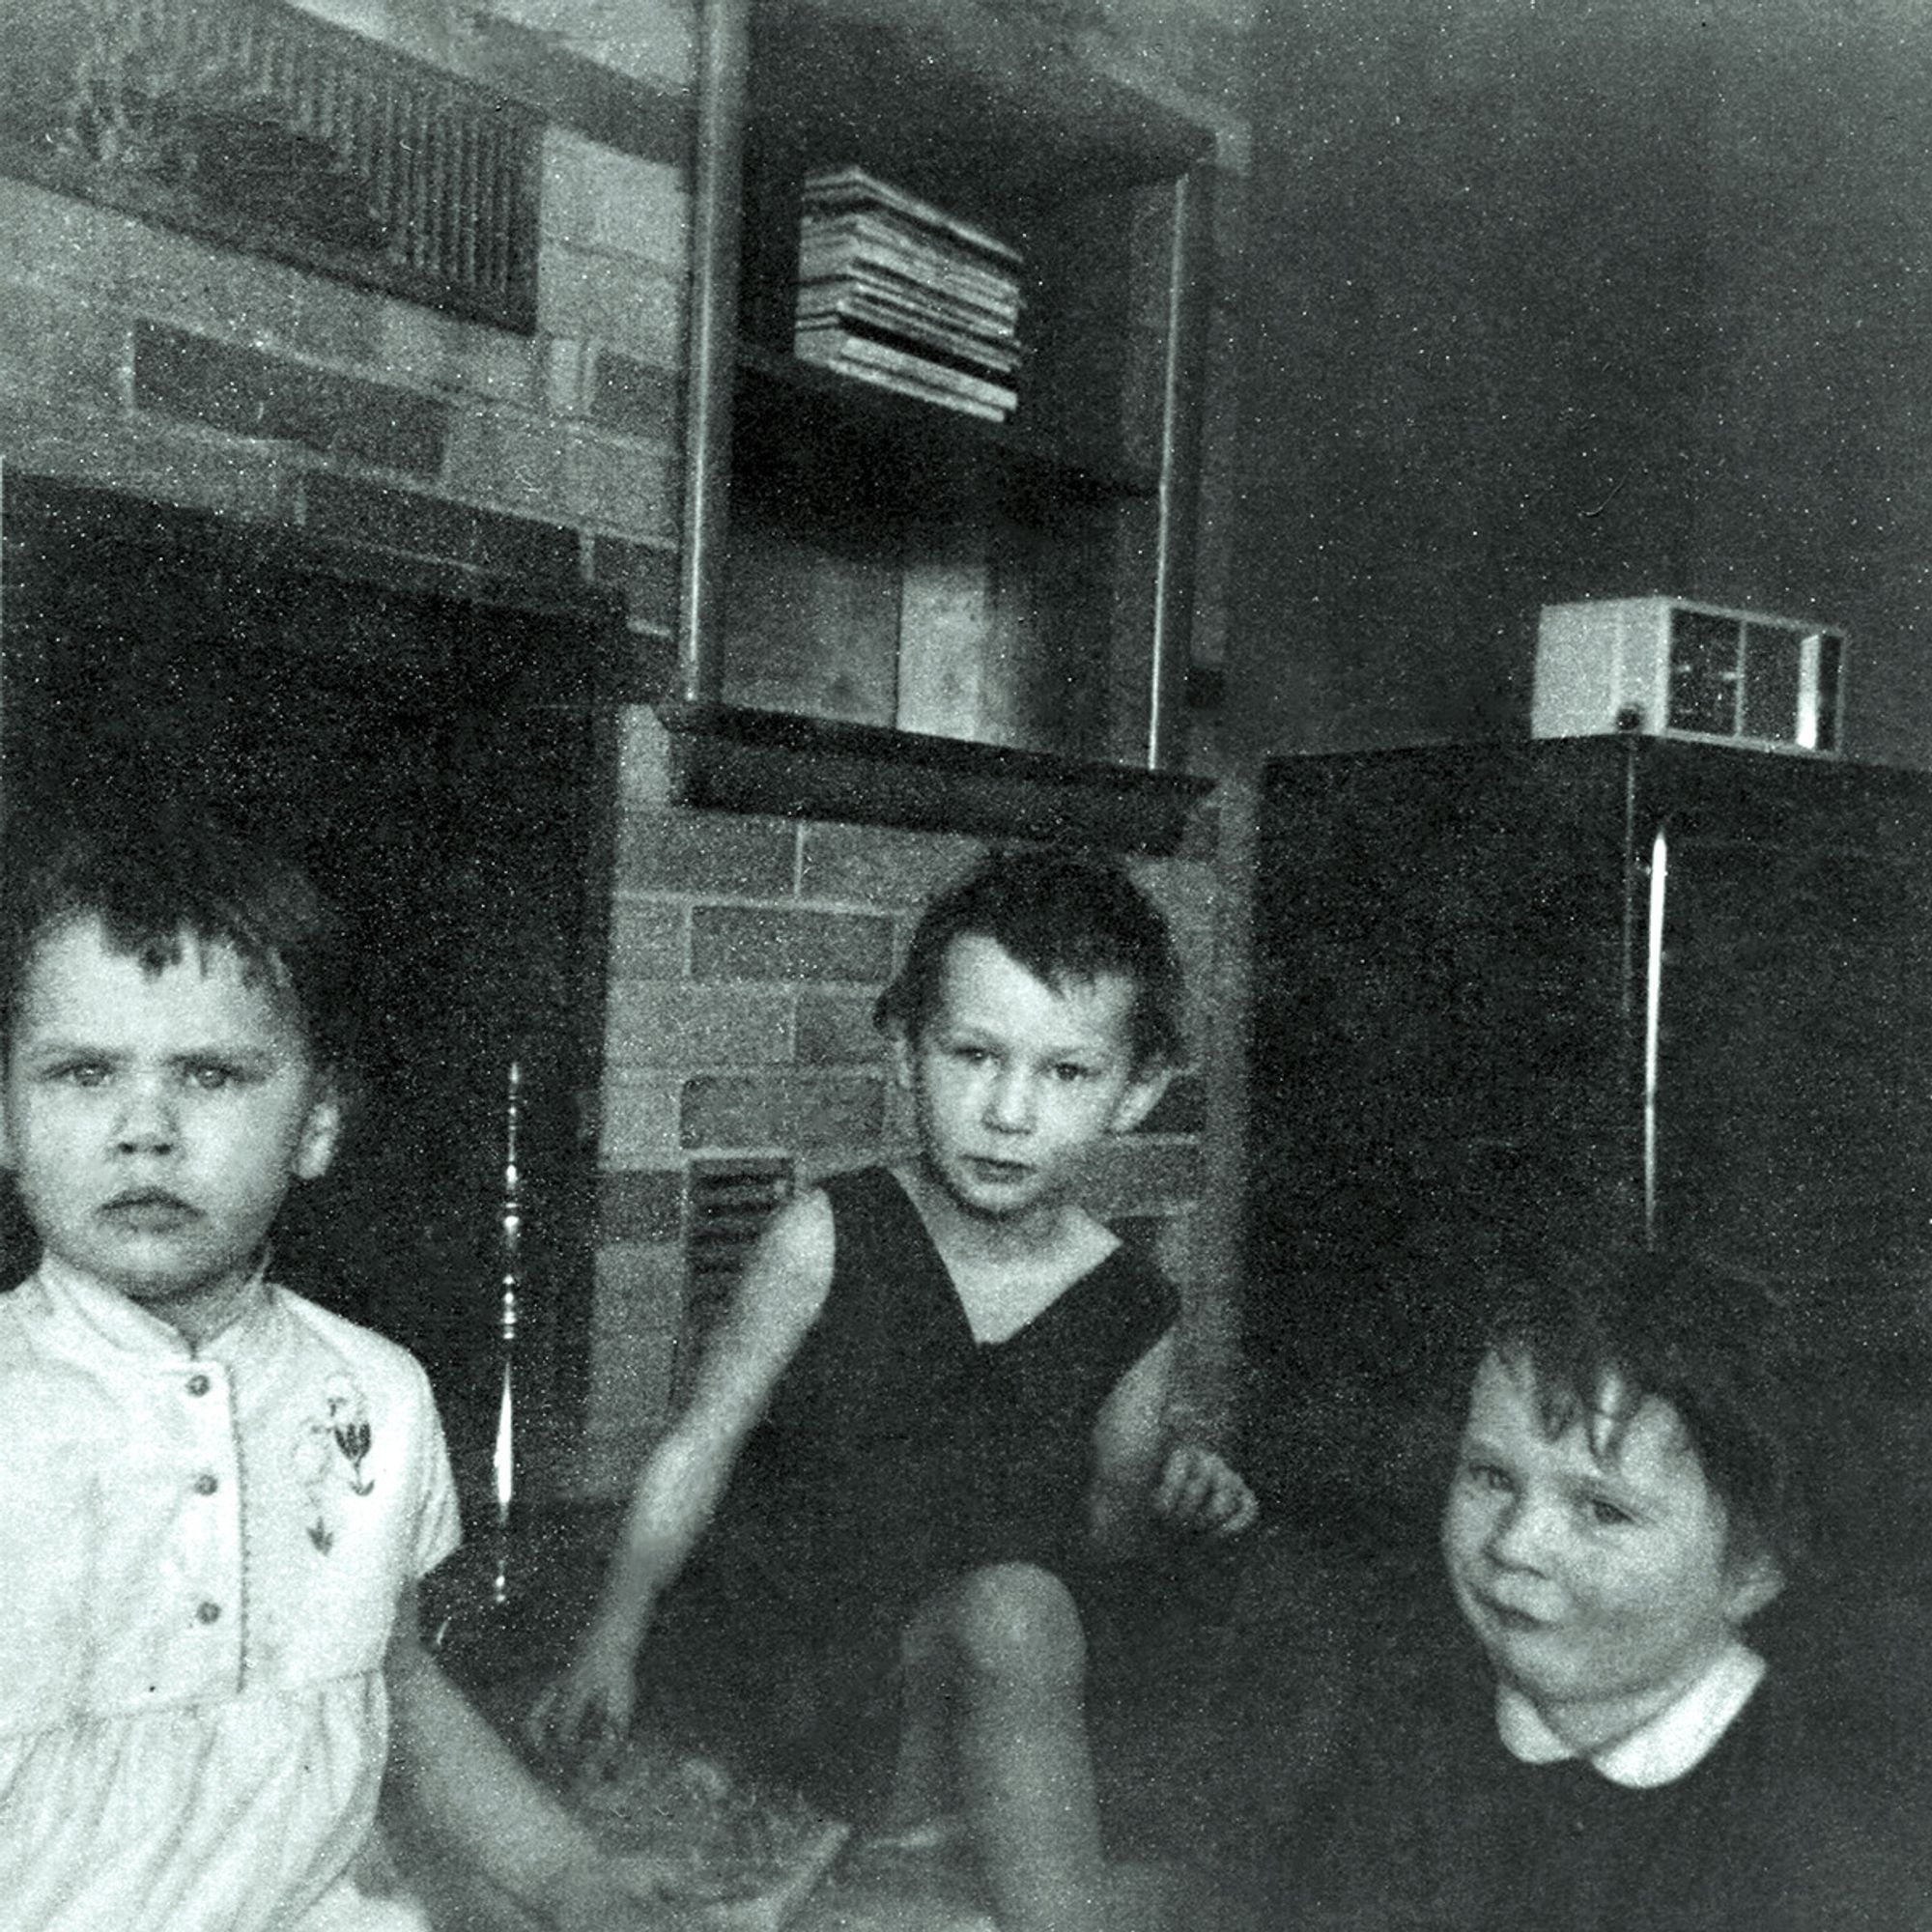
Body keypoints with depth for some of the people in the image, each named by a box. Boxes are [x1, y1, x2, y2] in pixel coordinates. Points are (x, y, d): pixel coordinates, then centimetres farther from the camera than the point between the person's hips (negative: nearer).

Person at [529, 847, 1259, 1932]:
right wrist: (610, 1646, 5)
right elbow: (700, 1451, -1)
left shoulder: (1133, 1316, -6)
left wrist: (1164, 1498, -10)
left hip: (955, 1687, 0)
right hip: (745, 1646, 1)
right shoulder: (823, 1243, -12)